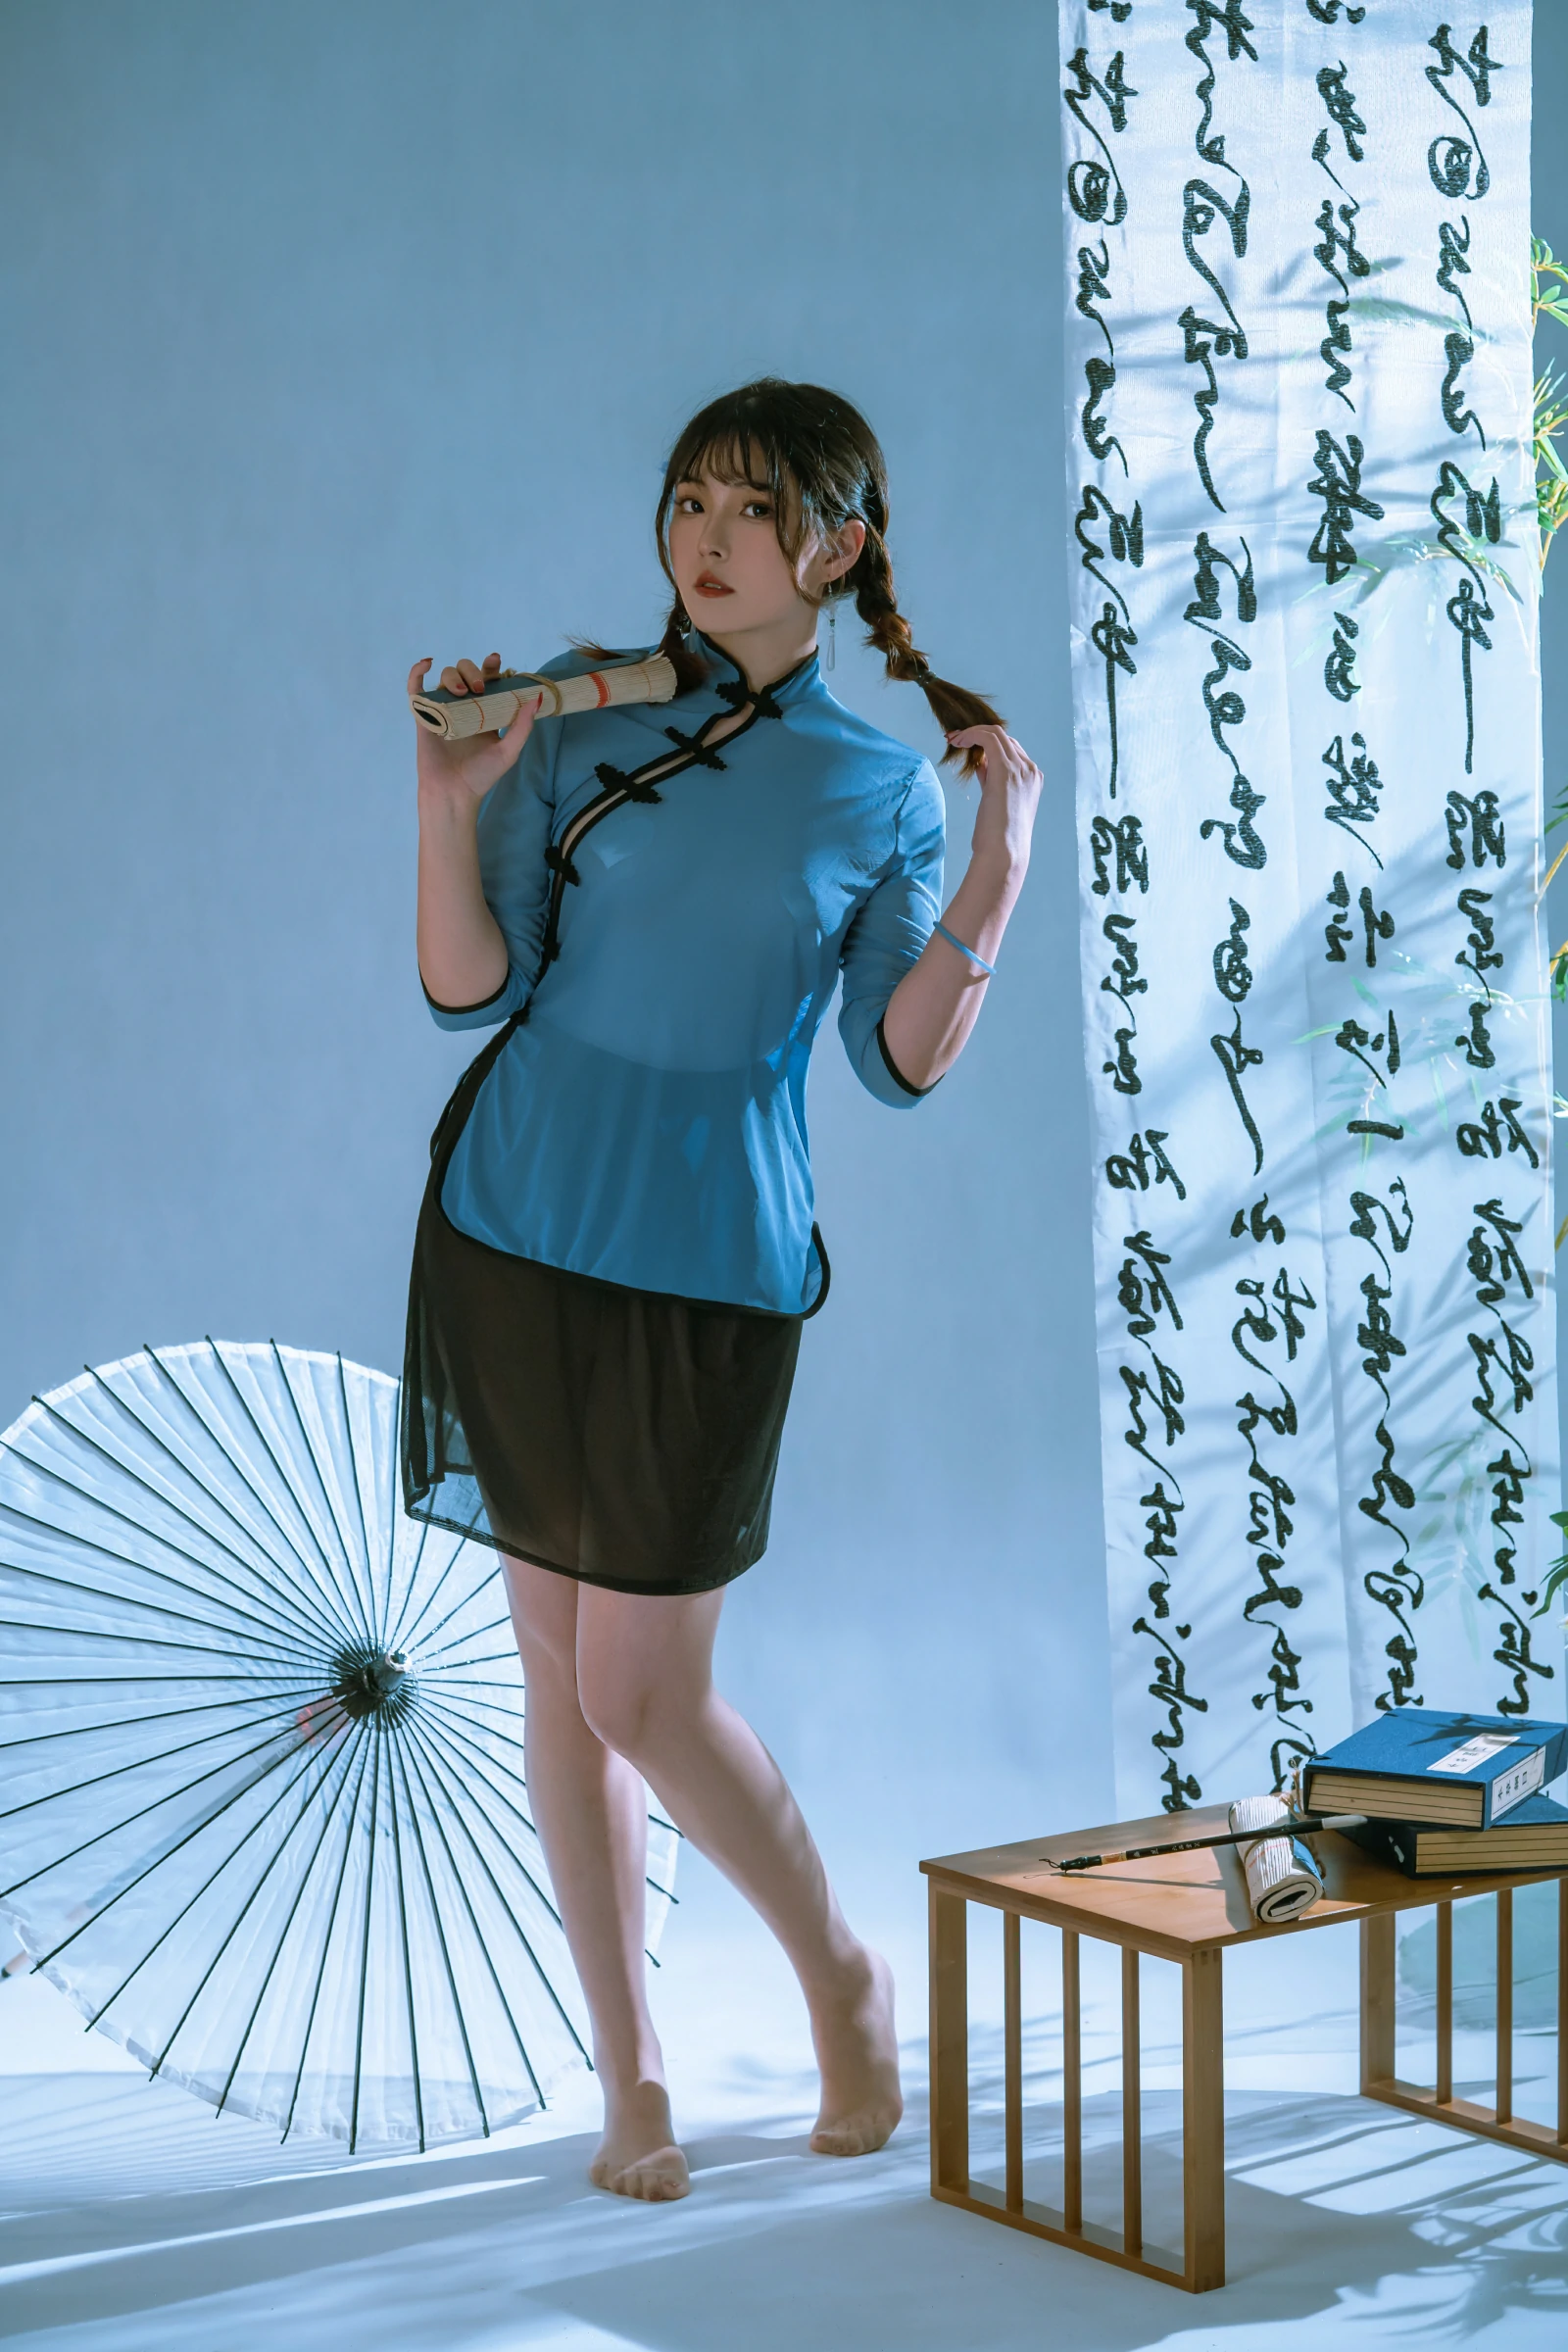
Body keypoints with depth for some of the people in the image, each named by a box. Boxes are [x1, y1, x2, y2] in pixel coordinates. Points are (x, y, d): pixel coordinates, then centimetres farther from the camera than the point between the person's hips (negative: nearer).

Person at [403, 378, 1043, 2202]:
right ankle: (628, 2078, 22)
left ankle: (840, 1974, 24)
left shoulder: (883, 785, 0)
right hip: (510, 1228, 2)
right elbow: (470, 993, -2)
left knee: (640, 1693, -3)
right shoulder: (579, 706, 1)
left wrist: (994, 885, -12)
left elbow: (901, 1066, -1)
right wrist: (448, 809, -17)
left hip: (710, 1269, -2)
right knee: (557, 1674, 7)